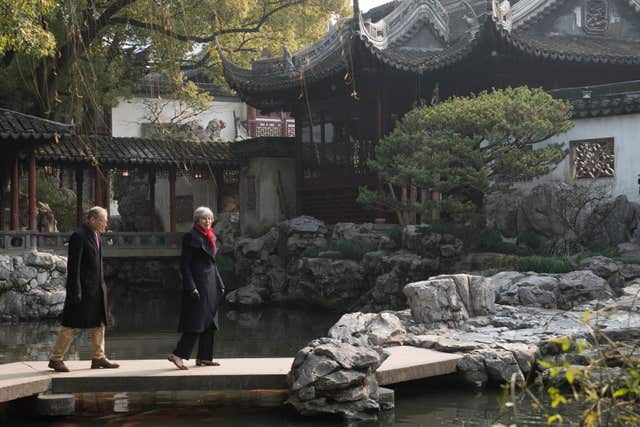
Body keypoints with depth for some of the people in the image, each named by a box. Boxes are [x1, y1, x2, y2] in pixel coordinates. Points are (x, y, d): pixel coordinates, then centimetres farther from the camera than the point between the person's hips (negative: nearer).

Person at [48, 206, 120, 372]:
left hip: (97, 288, 9)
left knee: (99, 324, 11)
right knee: (71, 325, -2)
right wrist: (75, 291, -21)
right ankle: (56, 358, 6)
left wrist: (102, 284, 17)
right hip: (83, 288, -9)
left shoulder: (95, 235, 13)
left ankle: (98, 358, 19)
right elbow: (73, 265, -18)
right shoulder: (79, 236, -15)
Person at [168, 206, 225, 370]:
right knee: (196, 321, -13)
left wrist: (220, 284, 16)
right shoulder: (191, 237, -9)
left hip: (211, 284, 8)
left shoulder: (211, 237, 15)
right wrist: (191, 287, -19)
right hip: (197, 283, -8)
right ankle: (178, 355, -9)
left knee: (209, 323, 8)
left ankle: (204, 358, 13)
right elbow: (184, 265, -13)